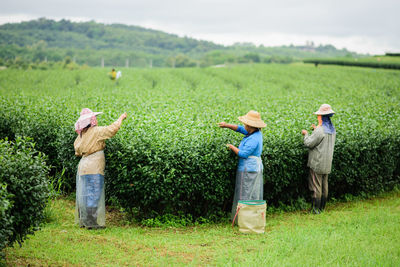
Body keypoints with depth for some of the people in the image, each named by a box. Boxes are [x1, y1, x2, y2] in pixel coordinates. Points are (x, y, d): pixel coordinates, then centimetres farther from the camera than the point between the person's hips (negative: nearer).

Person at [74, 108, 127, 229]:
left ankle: (83, 221, 18)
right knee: (93, 195, -4)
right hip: (93, 168, -8)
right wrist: (121, 118, 3)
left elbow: (77, 151, 19)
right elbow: (113, 128, -12)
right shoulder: (96, 131, -11)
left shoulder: (81, 135, 11)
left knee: (84, 195, 12)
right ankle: (92, 223, -2)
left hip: (83, 166, 8)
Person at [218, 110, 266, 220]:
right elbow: (240, 129, 13)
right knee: (253, 195, 13)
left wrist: (232, 147, -9)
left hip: (248, 170, -10)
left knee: (246, 196, -4)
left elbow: (243, 154, -22)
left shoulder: (253, 139, -21)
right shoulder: (257, 133, 8)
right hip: (255, 167, 10)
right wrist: (227, 125, 2)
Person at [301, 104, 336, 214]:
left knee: (316, 185, -2)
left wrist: (306, 134, -1)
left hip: (317, 163, -8)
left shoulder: (320, 130, -21)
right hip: (327, 163, 8)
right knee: (324, 185, 14)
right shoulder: (332, 130, 5)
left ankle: (315, 209, 1)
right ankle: (322, 207, 21)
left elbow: (309, 143, -19)